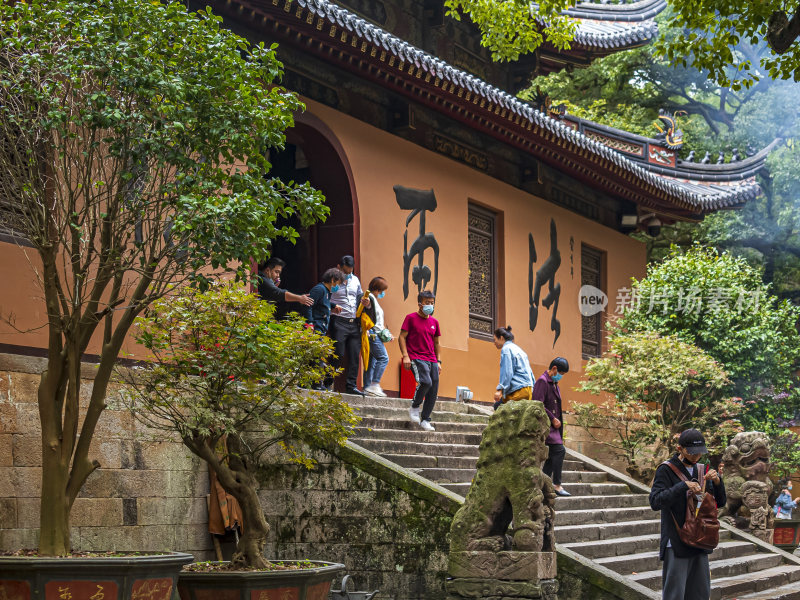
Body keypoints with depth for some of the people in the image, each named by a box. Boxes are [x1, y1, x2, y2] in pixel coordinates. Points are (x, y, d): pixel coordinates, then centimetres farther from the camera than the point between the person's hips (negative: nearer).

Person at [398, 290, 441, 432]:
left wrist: (439, 361, 15)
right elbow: (402, 337, -1)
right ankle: (414, 407, -3)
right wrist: (405, 356, -11)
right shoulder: (411, 318, 0)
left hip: (432, 360, 6)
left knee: (433, 391, -2)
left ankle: (425, 420, 8)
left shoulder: (434, 322, 16)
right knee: (426, 382, -27)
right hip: (416, 359, -6)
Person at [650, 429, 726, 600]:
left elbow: (720, 502, 13)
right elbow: (655, 501, -18)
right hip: (676, 543, -6)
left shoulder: (701, 470, 12)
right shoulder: (666, 470, -7)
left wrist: (717, 481, -6)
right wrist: (683, 486, -25)